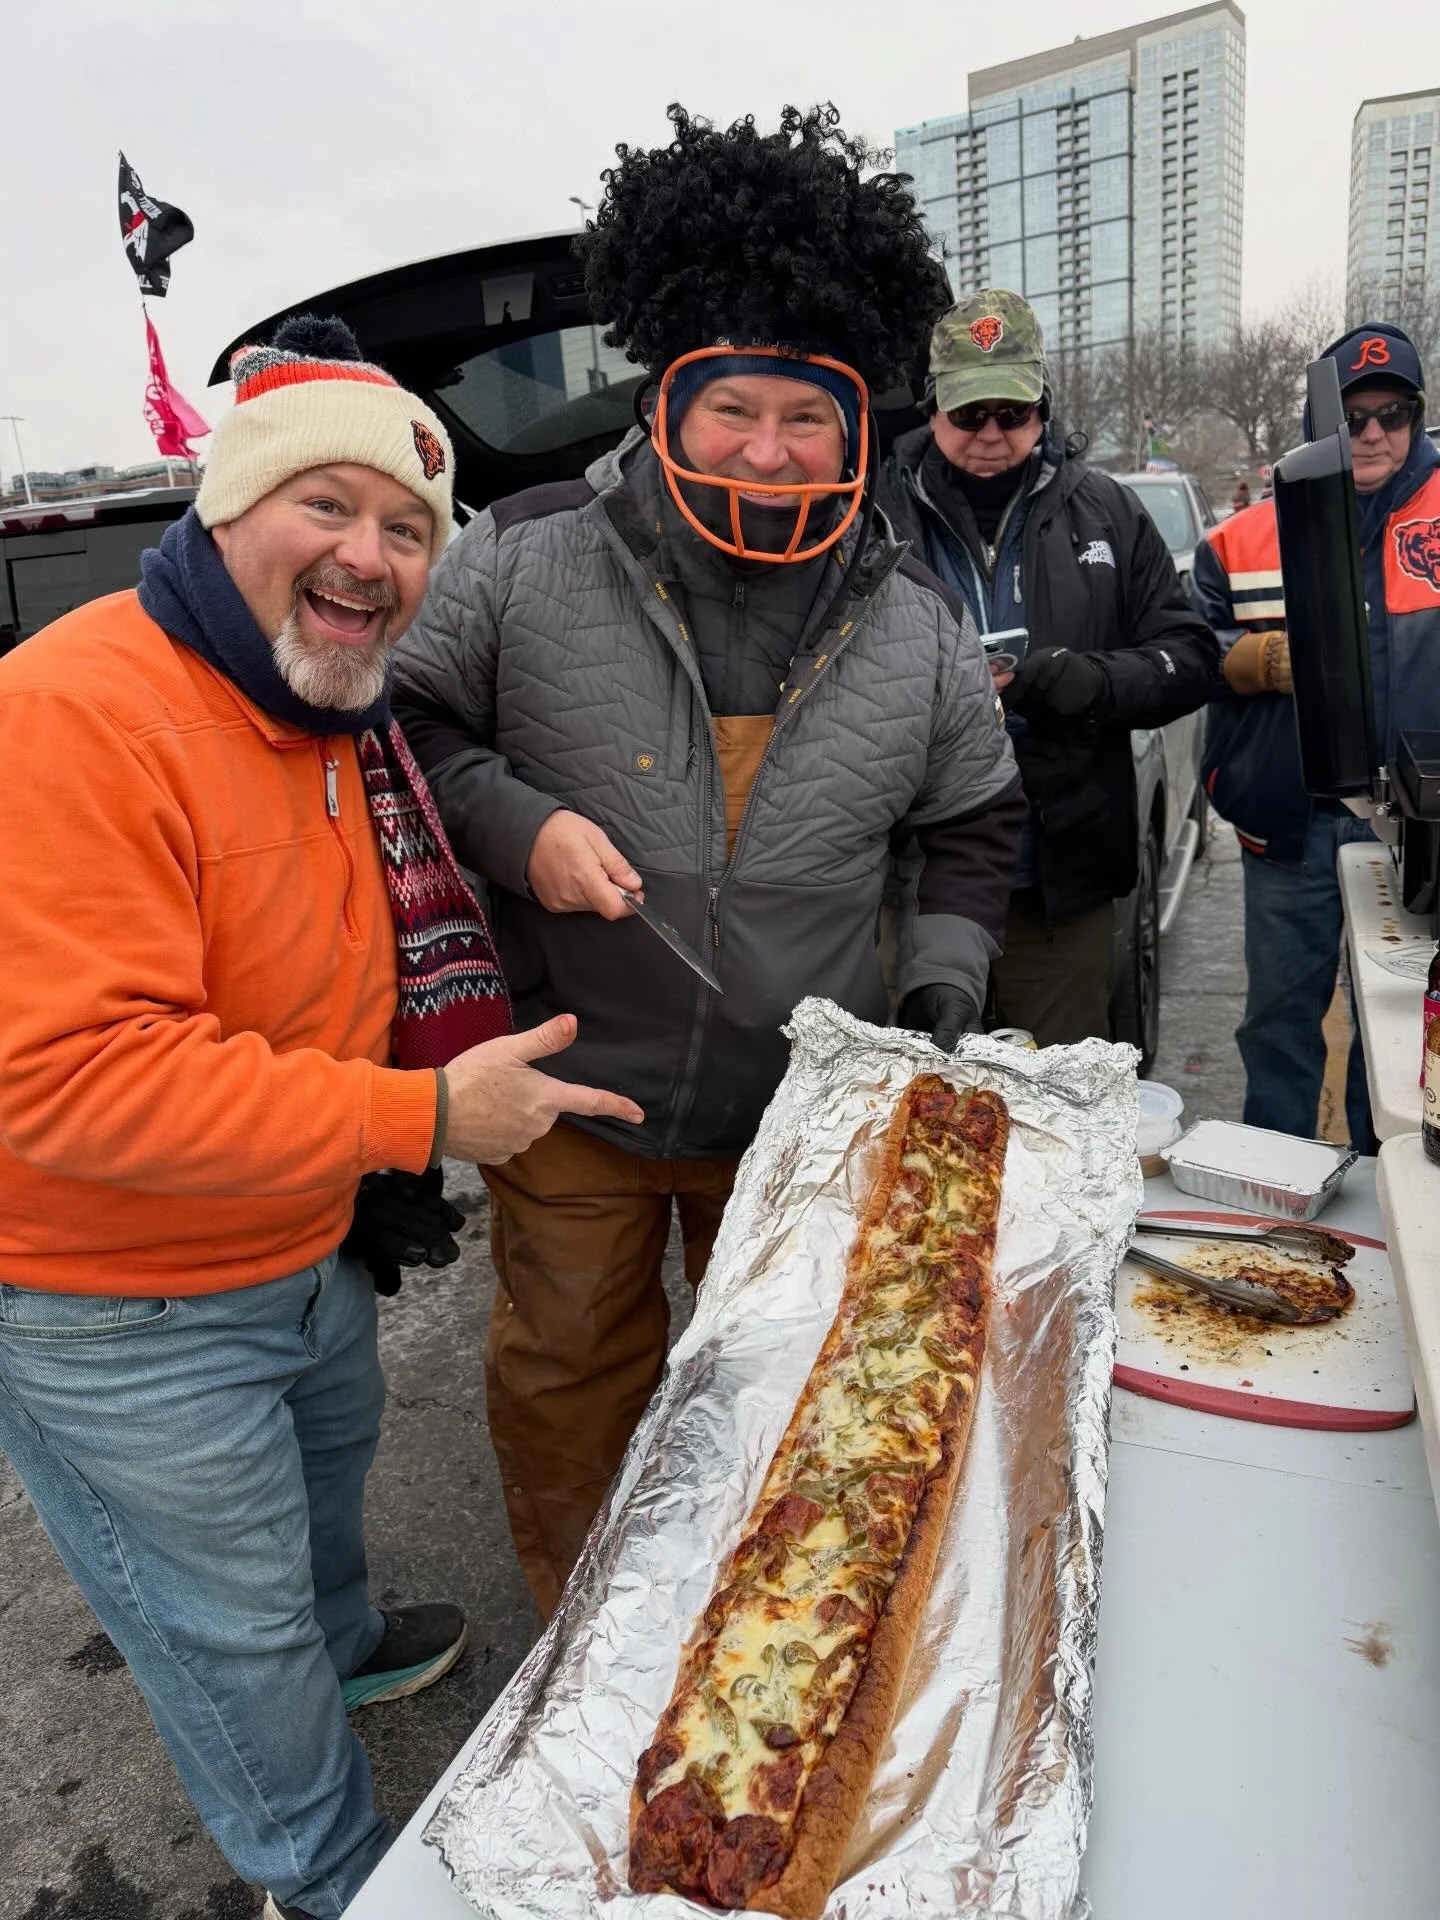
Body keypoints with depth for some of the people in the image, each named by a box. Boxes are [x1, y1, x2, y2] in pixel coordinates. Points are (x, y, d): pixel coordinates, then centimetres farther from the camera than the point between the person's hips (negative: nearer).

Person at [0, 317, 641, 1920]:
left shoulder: (339, 713, 1)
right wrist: (421, 1116, -33)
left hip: (306, 1245, 9)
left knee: (327, 1453, 33)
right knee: (236, 1632, 14)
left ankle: (341, 1645, 65)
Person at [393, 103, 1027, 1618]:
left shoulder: (913, 626, -2)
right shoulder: (524, 567, -12)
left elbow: (972, 826, 9)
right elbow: (398, 724, -3)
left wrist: (945, 978, -3)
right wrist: (512, 823, -20)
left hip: (806, 1105, 3)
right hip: (570, 1095, -2)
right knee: (567, 1367, 17)